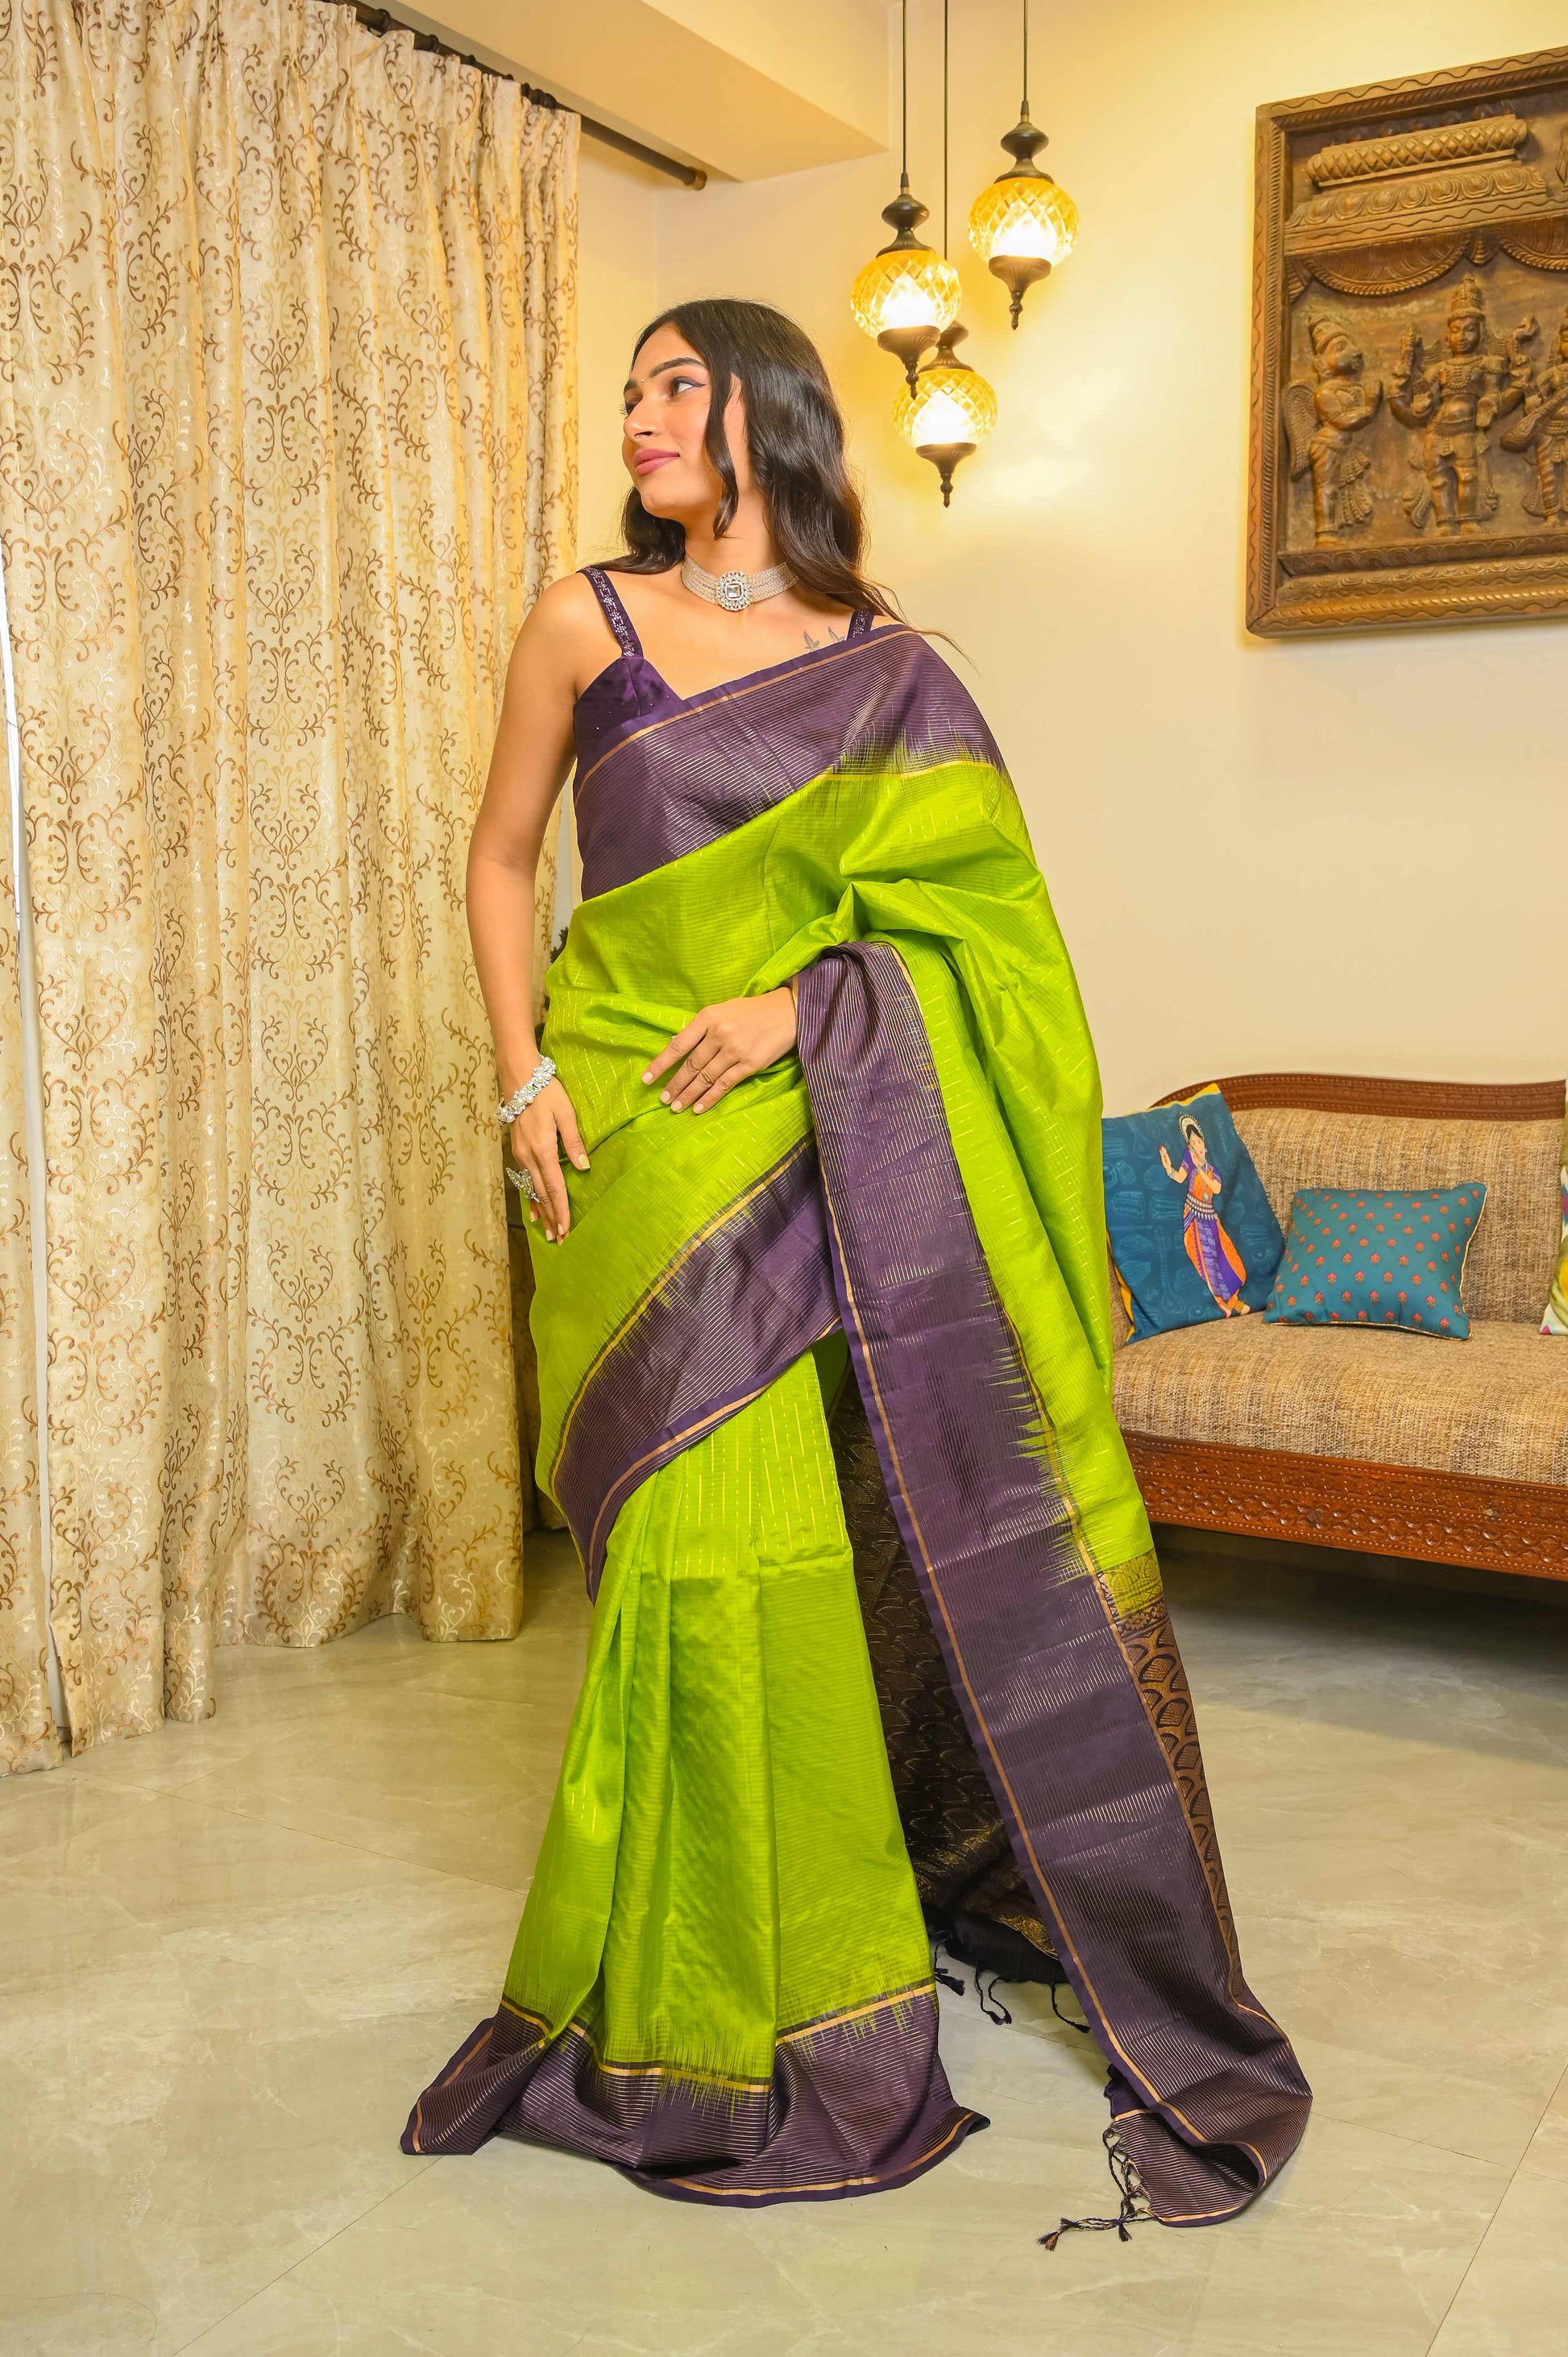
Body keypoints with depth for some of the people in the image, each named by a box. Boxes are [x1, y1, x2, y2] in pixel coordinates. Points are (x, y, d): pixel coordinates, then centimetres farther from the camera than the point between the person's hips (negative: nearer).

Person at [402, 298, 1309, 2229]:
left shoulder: (878, 660, 6)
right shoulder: (586, 622, 6)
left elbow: (962, 900, 4)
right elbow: (500, 857, 10)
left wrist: (800, 1003, -11)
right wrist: (523, 1076, -1)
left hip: (809, 1141, 1)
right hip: (631, 1139, 0)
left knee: (806, 1534, 1)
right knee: (688, 1534, -1)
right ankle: (702, 1987, 17)